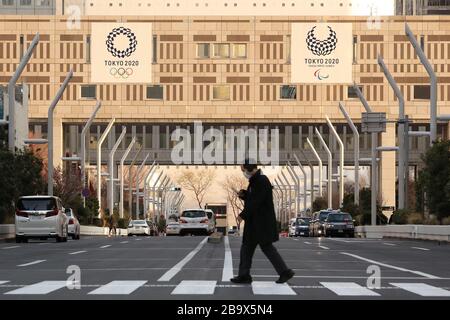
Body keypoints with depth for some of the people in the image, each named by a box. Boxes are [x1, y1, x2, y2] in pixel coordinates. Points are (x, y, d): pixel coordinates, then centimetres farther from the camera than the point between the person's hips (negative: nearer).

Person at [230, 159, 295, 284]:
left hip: (262, 223, -10)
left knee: (266, 247, -6)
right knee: (247, 247, 9)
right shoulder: (255, 181, 14)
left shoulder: (262, 181, -18)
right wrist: (243, 194, 3)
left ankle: (285, 272, 1)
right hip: (254, 223, 10)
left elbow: (256, 202, -22)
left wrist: (243, 215, -17)